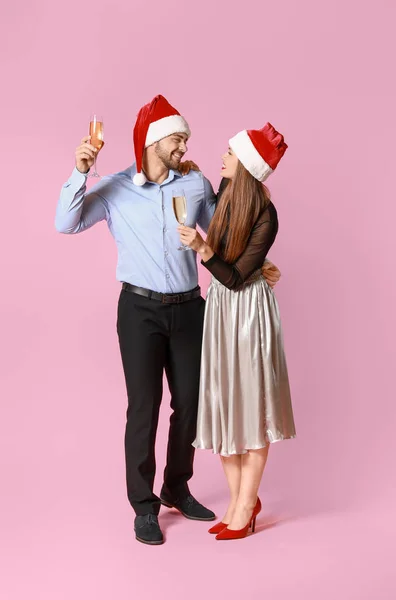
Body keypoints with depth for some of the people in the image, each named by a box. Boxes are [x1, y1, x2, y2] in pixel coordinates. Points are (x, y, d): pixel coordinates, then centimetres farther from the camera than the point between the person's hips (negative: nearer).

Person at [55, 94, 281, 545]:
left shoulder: (196, 184, 3)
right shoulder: (115, 188, -2)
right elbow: (66, 224, -10)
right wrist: (80, 173, -20)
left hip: (188, 307, 3)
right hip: (140, 309, -3)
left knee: (189, 402, 10)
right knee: (144, 406, -1)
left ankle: (177, 489, 30)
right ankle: (144, 506, 14)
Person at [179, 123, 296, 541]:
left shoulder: (264, 216, -17)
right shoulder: (225, 193, 1)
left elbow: (236, 277, -18)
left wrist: (202, 249, -31)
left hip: (248, 310, -7)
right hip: (219, 307, 7)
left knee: (251, 407, 5)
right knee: (222, 404, 10)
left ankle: (246, 505, 18)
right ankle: (238, 498, 24)